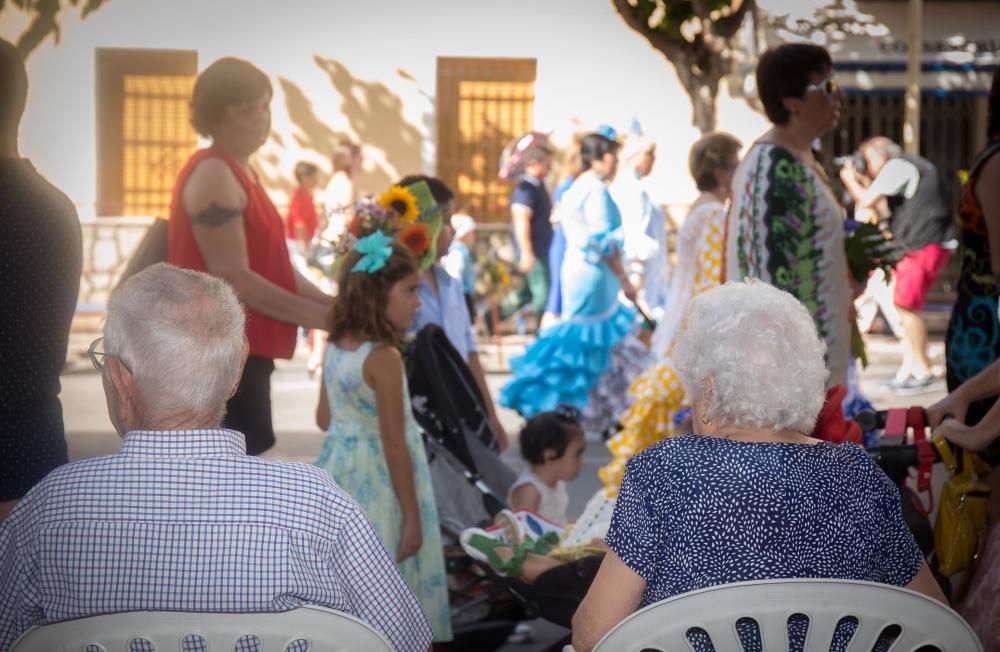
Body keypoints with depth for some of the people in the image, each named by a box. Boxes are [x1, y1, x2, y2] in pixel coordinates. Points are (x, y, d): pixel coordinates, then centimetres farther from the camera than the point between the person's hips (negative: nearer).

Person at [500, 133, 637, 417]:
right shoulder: (595, 189, -15)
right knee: (587, 339, -4)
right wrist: (624, 280, -15)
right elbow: (604, 241, -20)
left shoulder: (578, 188, 16)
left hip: (577, 266, 10)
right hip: (593, 274, -10)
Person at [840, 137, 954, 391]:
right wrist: (865, 182, 16)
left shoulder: (897, 166, -8)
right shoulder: (911, 167, 23)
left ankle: (922, 370, -6)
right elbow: (888, 211, 23)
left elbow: (866, 201, -13)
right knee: (906, 307, 12)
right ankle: (908, 368, 15)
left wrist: (849, 179, 5)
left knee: (906, 307, -10)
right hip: (921, 247, 11)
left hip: (923, 247, -11)